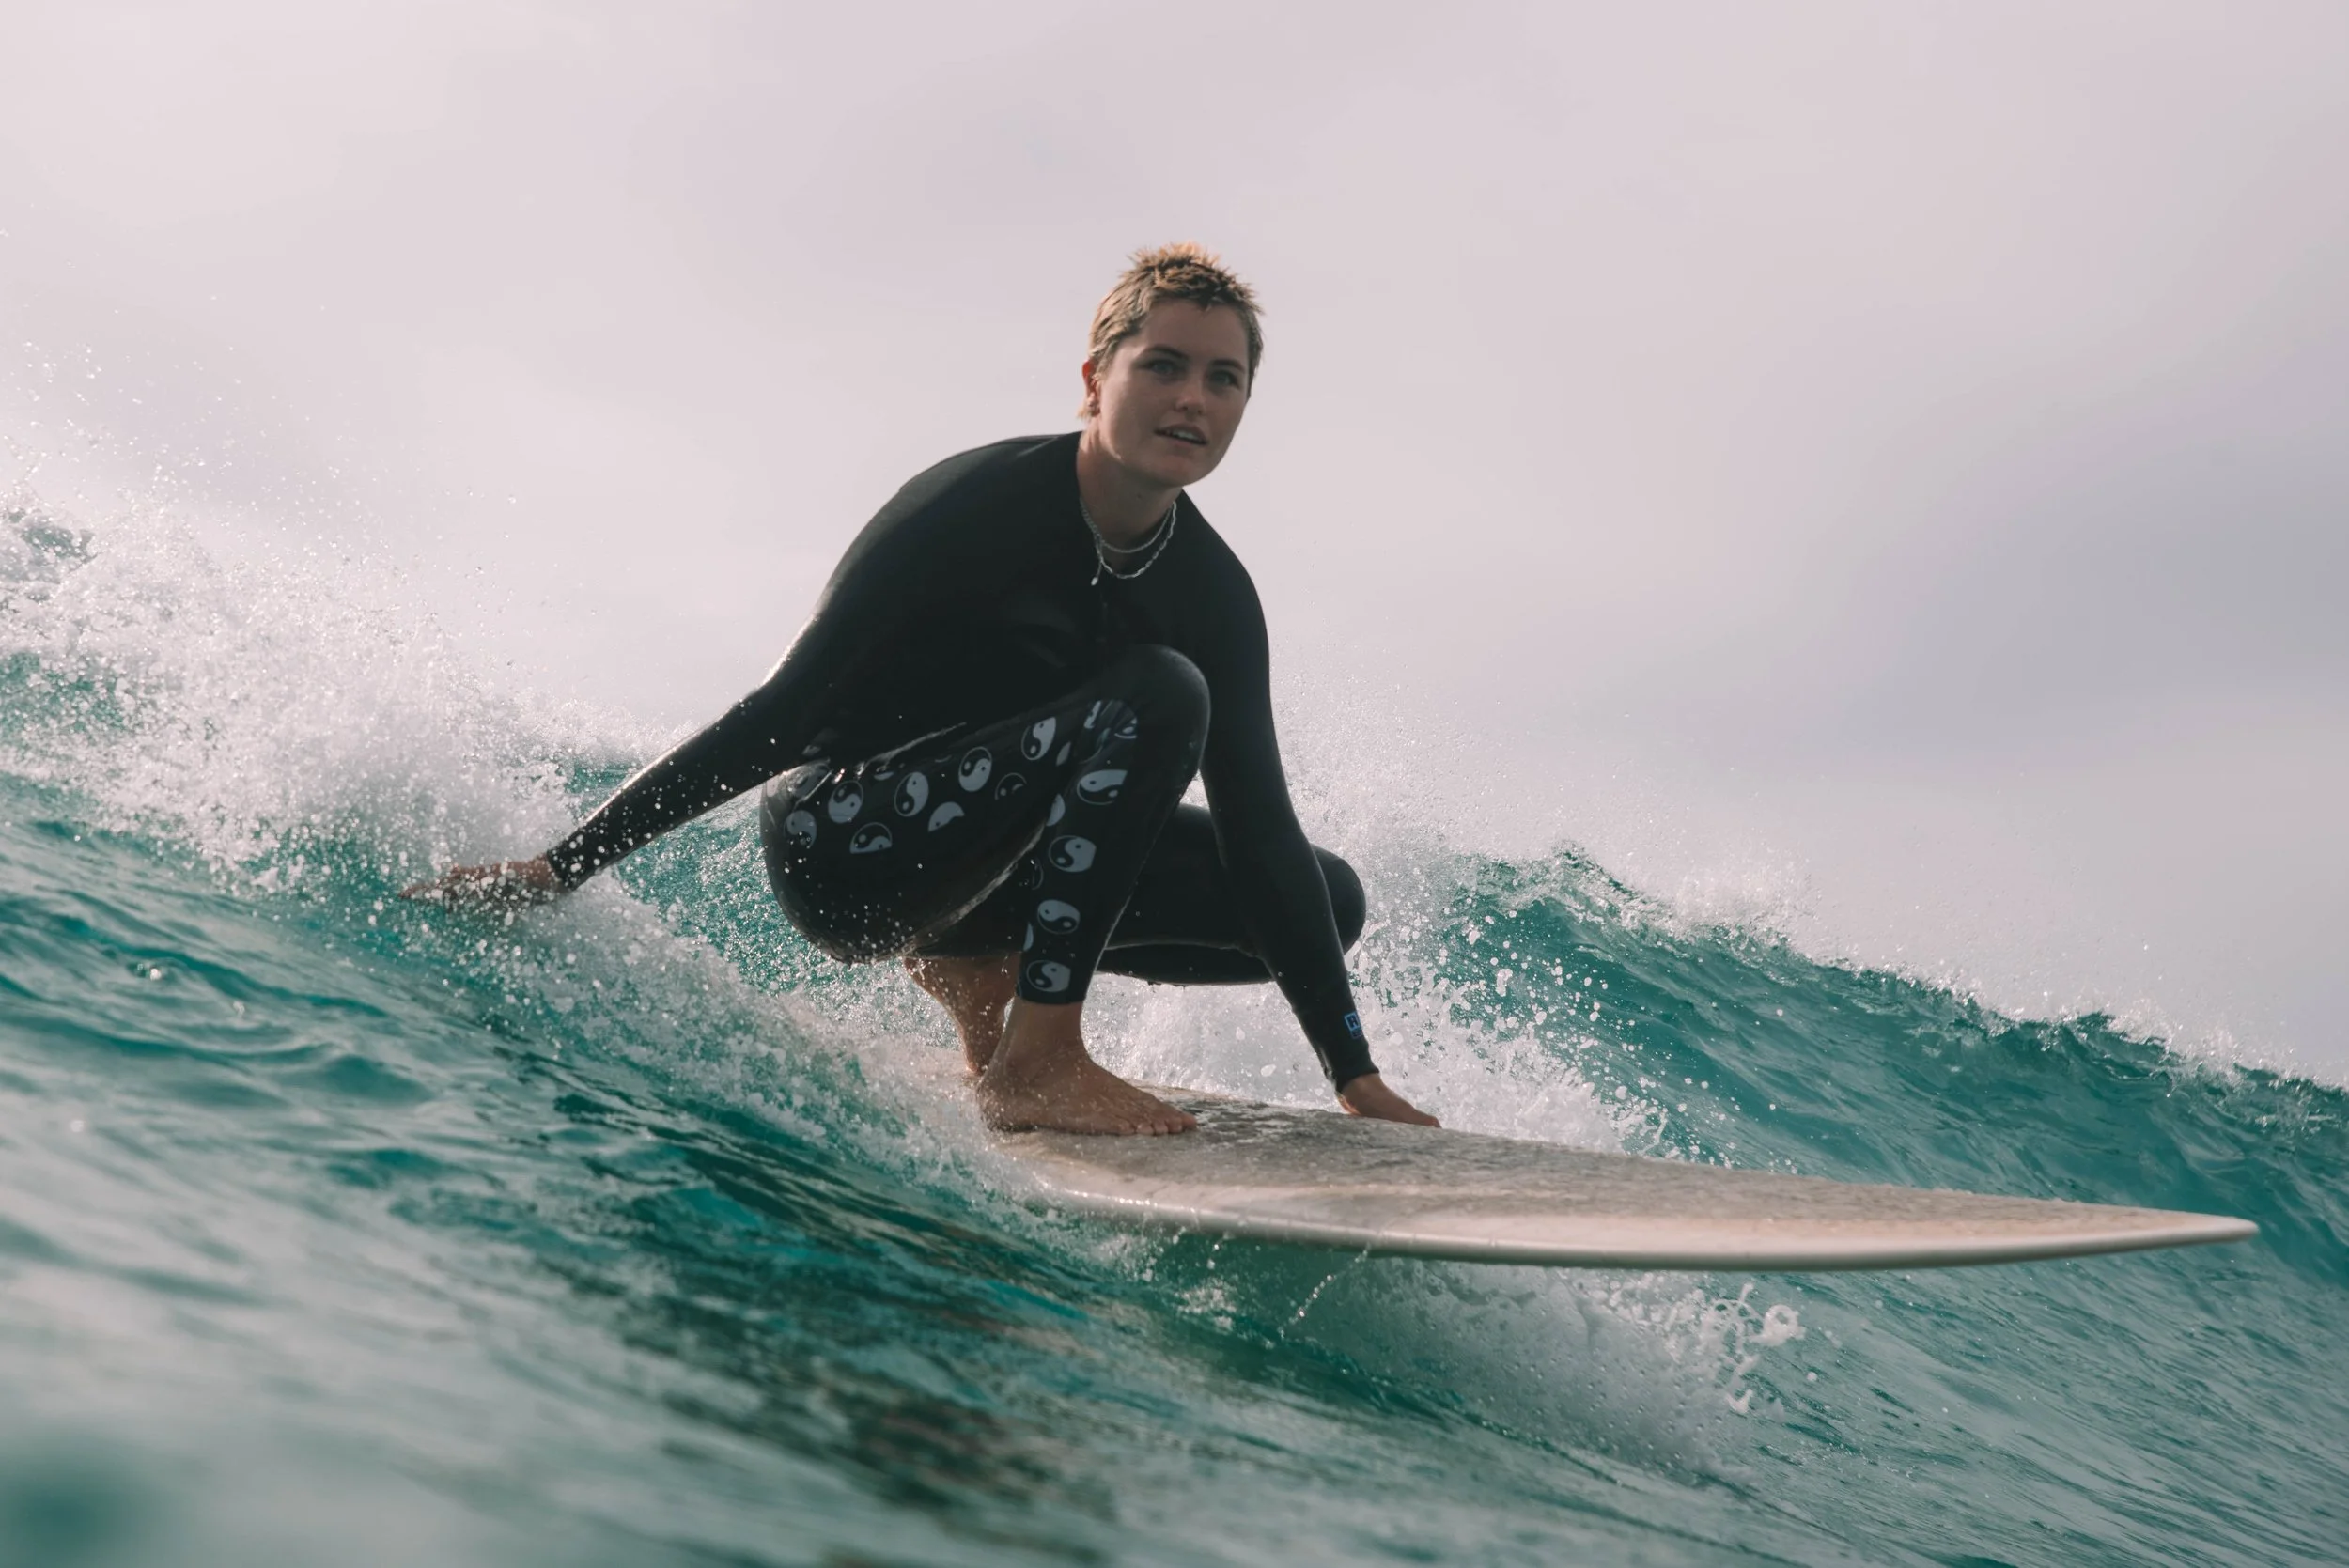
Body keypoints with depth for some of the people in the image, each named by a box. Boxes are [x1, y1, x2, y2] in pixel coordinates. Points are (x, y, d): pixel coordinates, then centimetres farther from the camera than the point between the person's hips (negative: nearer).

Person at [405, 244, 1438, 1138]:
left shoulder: (1211, 593, -2)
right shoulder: (978, 504, -20)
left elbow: (1258, 826, -4)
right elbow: (786, 711, -20)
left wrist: (1355, 1076, -9)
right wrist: (563, 867, -22)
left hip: (970, 863, 7)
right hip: (834, 844, -7)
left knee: (1327, 897, 2)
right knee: (1158, 696, -28)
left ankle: (976, 965, 6)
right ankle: (1034, 1064, -25)